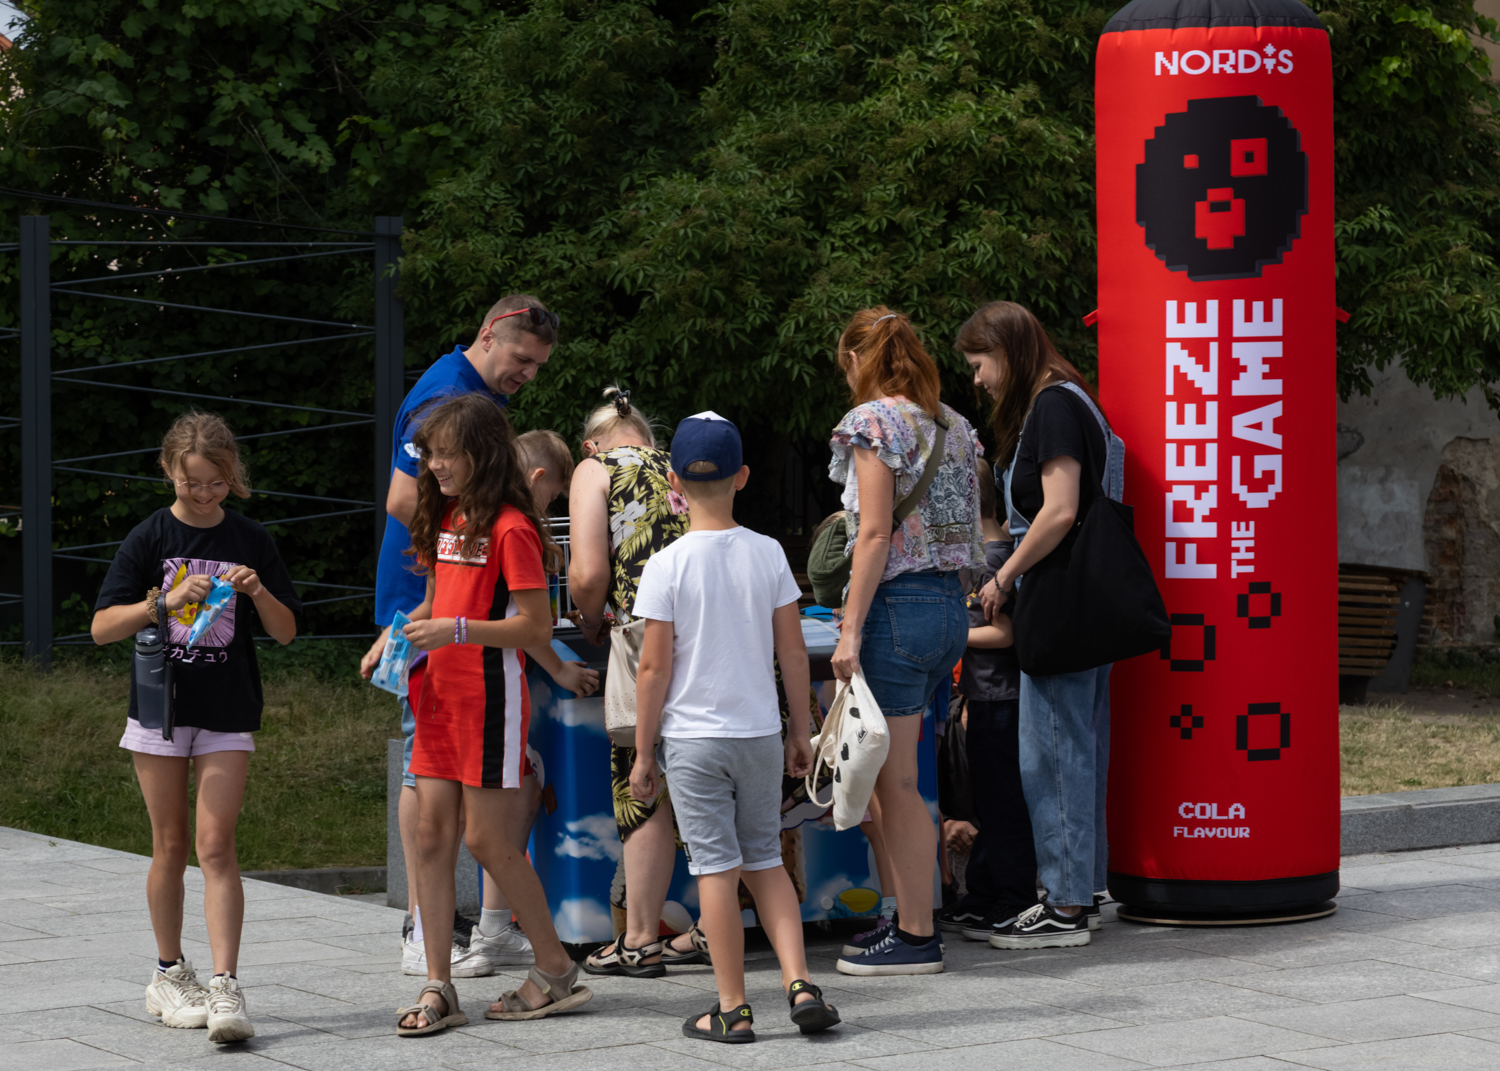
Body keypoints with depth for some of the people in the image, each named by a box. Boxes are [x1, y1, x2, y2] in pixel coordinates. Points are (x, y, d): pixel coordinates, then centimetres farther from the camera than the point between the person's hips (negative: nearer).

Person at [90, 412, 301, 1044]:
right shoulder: (149, 539, -1)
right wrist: (167, 600, -20)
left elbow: (286, 632, 5)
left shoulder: (251, 542, 2)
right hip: (160, 706, 0)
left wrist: (258, 592, -14)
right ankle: (169, 975, 21)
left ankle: (225, 986, -15)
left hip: (228, 712, 0)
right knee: (170, 845, 7)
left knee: (215, 844, -10)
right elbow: (102, 628, -6)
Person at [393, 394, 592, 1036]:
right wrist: (401, 634, 6)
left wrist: (456, 631, -22)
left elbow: (537, 626, -16)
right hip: (441, 695, 8)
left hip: (491, 698, -8)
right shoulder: (444, 519, 13)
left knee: (488, 839, -4)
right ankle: (438, 989, 5)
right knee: (432, 835, 3)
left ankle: (556, 971, 11)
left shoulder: (509, 528, -13)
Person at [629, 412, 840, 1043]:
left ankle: (733, 1010, 4)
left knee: (716, 868, 1)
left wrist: (643, 753, -1)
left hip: (693, 739, -3)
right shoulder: (767, 554, -2)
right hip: (760, 731, 3)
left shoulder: (666, 567, -11)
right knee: (764, 860, 15)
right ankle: (799, 983, 3)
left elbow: (654, 668, -10)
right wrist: (800, 730, 13)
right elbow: (792, 651, 2)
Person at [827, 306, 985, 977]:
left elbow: (874, 533, -16)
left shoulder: (873, 421, -9)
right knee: (893, 775, 16)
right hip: (950, 602, 8)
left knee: (895, 780, -3)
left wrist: (851, 630, -15)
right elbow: (971, 528, 15)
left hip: (898, 604, -8)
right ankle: (911, 917, 20)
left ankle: (916, 939, 0)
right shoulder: (953, 426, 14)